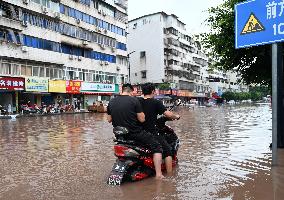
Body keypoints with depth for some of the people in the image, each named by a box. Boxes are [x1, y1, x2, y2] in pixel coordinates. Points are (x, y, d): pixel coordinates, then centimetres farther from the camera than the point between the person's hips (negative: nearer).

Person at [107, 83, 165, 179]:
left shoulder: (111, 102, 4)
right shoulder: (134, 100, -11)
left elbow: (109, 119, 10)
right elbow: (142, 119, -12)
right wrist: (141, 113, 7)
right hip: (135, 133, -6)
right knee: (157, 147, 7)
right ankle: (158, 174, 1)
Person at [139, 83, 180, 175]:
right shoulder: (156, 102, -10)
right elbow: (168, 114, -15)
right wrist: (176, 116, 5)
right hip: (151, 134, -5)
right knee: (167, 150, 11)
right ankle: (170, 175, 12)